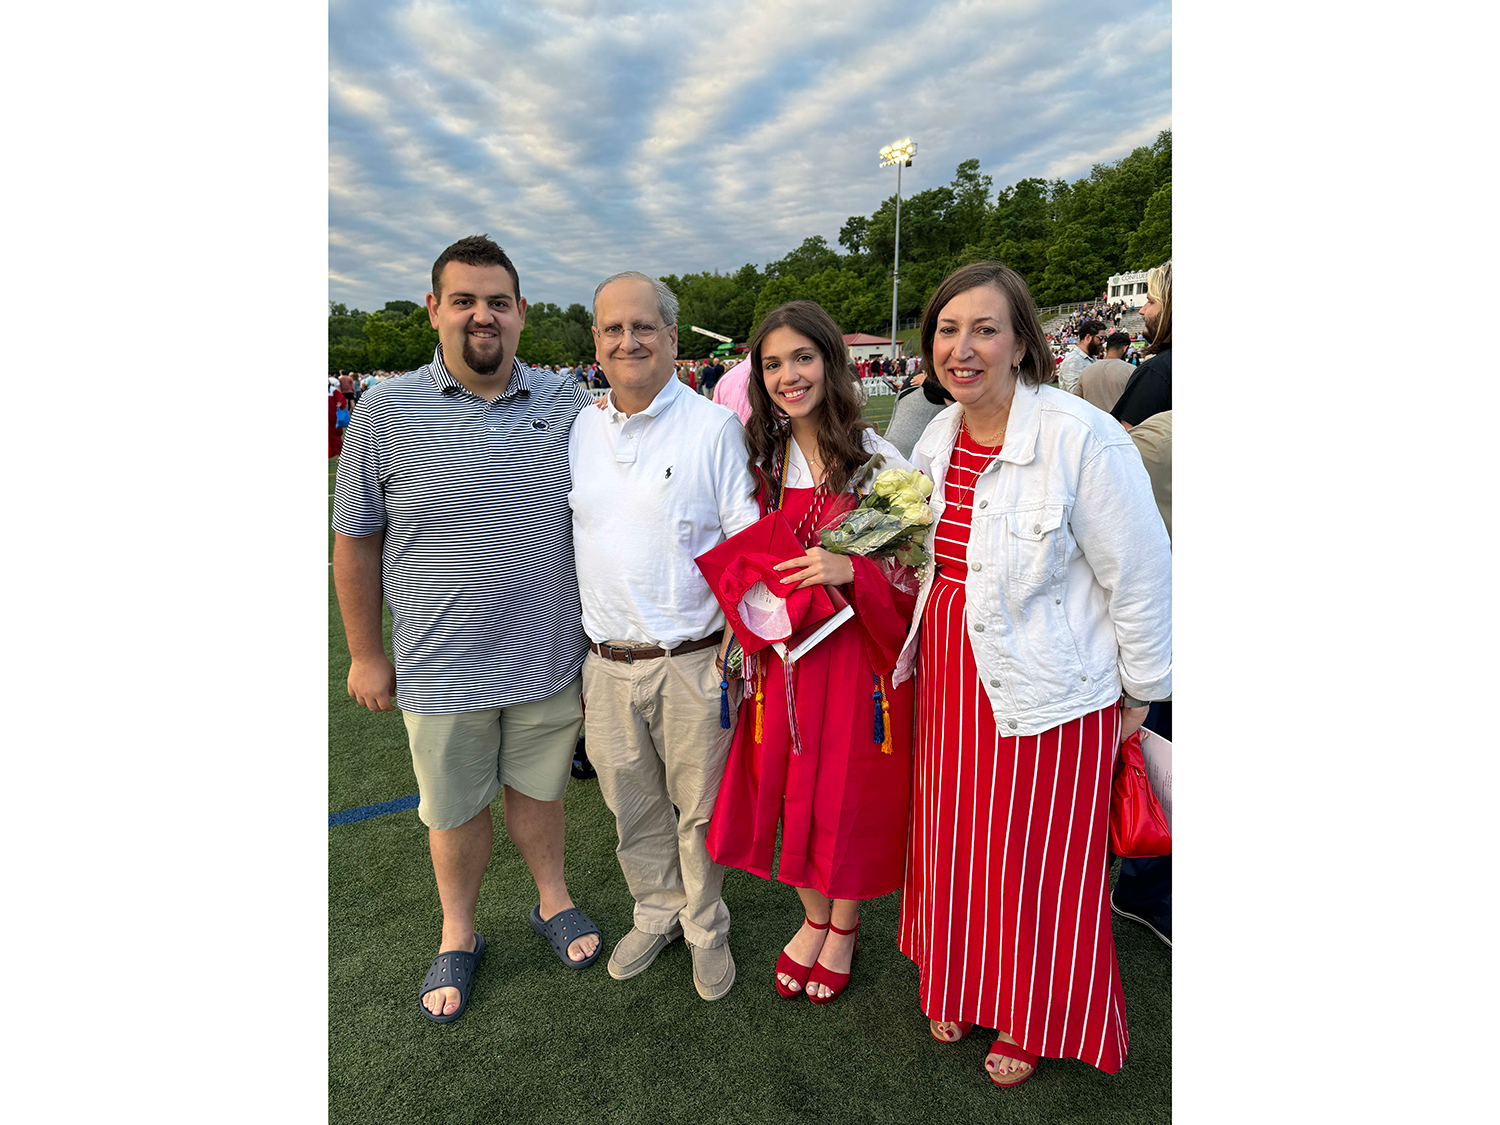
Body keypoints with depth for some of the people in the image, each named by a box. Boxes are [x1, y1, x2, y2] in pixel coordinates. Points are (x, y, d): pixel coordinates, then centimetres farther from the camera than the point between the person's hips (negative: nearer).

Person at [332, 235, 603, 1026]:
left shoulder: (568, 407, -2)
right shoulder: (387, 411, -7)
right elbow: (356, 541, -1)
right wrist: (365, 654, 2)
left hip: (549, 657, 1)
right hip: (441, 665, -1)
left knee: (538, 788, 20)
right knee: (454, 809, 17)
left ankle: (553, 901, 45)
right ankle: (458, 936, 41)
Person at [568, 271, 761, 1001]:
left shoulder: (713, 427, -8)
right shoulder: (579, 430, 7)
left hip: (692, 662, -4)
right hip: (606, 664, 4)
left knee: (700, 810, 12)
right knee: (631, 808, 19)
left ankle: (706, 929, 36)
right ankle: (658, 912, 43)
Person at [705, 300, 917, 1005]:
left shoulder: (877, 458, -9)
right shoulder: (761, 458, 4)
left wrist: (851, 570, -24)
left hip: (857, 650, -3)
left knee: (848, 790, 9)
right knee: (789, 787, 12)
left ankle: (845, 926, 37)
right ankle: (813, 917, 39)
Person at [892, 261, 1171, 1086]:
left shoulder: (1082, 439, -19)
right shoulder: (935, 440, 2)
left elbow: (1139, 577, -12)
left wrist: (1139, 693, -4)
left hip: (1045, 693, -6)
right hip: (950, 678, 6)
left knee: (1035, 866, 12)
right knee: (953, 845, 20)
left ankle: (1032, 1023, 41)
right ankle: (961, 988, 47)